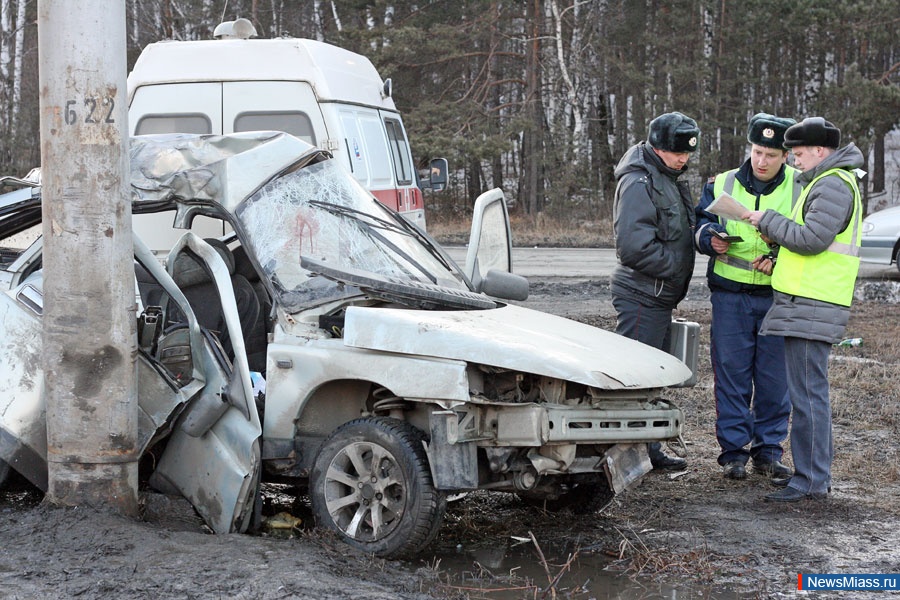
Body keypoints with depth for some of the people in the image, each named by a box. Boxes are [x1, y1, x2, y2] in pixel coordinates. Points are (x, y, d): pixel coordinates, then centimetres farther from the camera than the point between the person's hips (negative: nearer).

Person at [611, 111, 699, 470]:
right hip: (642, 296, -10)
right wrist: (675, 266, -16)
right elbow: (634, 246, -23)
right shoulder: (638, 182, -16)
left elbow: (682, 233, 24)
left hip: (660, 296, 10)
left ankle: (648, 451, 23)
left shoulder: (669, 180, 17)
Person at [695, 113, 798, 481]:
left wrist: (780, 259, -13)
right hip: (730, 295, 1)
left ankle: (768, 450, 16)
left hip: (778, 296, 0)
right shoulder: (721, 185, 6)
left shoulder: (800, 188, 2)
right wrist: (711, 239, -12)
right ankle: (733, 451, 11)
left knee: (775, 377, 4)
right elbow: (700, 224, 10)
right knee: (731, 374, 2)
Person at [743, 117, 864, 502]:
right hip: (804, 304, 11)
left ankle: (812, 480, -7)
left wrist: (767, 221, -9)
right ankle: (816, 470, 22)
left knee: (807, 394, -9)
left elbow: (811, 239, -21)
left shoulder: (834, 185, -12)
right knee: (809, 392, 15)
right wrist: (777, 244, 11)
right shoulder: (822, 183, 22)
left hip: (812, 307, -11)